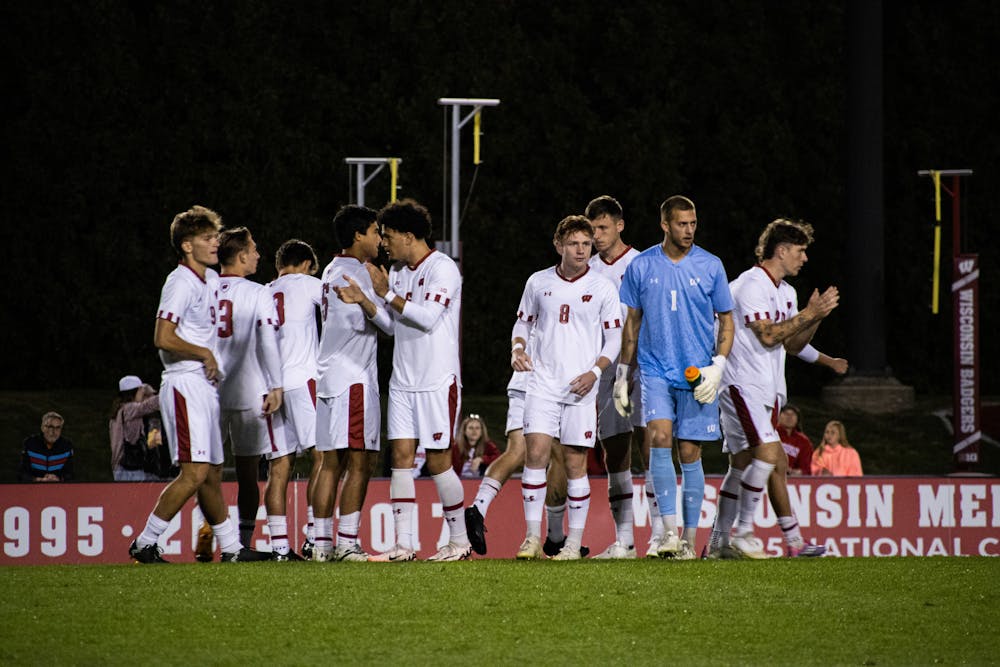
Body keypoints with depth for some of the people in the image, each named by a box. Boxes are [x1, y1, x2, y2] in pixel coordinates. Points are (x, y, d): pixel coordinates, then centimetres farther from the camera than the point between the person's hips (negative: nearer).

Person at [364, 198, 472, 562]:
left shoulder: (443, 269, -10)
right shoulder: (397, 271, 14)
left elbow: (428, 316, -20)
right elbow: (392, 324, 15)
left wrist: (387, 294, -14)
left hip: (438, 381, -7)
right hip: (402, 380, 7)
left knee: (438, 461, -4)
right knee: (401, 456, 0)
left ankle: (460, 541, 8)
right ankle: (403, 544, 0)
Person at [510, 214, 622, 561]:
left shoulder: (602, 287, 1)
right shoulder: (538, 283, 7)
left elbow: (615, 338, 3)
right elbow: (523, 323, 19)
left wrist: (595, 371, -12)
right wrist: (517, 350, -2)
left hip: (581, 387, -1)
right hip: (543, 382, 1)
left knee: (575, 464, 0)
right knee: (536, 452, -12)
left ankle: (574, 542, 8)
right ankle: (532, 537, -7)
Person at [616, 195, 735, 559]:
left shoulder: (710, 266, 3)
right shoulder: (641, 267, 4)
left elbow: (726, 322, 8)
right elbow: (631, 324, 12)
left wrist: (717, 366, -5)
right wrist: (622, 376, 11)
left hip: (697, 376, 0)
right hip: (655, 371, 0)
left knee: (689, 454, 1)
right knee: (660, 438, -19)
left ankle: (689, 538, 10)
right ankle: (669, 530, -20)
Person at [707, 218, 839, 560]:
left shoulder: (786, 292, 18)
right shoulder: (751, 285, -12)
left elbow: (793, 345, 20)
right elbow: (767, 335, -19)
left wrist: (815, 317, 4)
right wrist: (809, 314, -14)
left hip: (766, 389, 10)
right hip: (742, 384, -10)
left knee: (741, 464, 9)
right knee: (768, 452, -19)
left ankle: (719, 541, 12)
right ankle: (743, 532, -13)